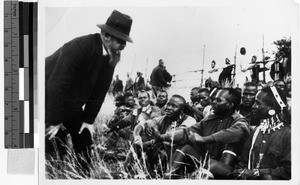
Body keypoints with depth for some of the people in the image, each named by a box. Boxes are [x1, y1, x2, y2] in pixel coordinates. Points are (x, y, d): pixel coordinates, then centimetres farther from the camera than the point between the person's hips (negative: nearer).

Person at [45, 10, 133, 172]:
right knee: (55, 152, -9)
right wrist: (54, 121, -25)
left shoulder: (112, 56, -5)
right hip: (50, 100, -7)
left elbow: (99, 90, 0)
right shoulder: (79, 47, -29)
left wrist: (88, 120, -4)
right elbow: (57, 85, -29)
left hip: (72, 107, 8)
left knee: (85, 143, 8)